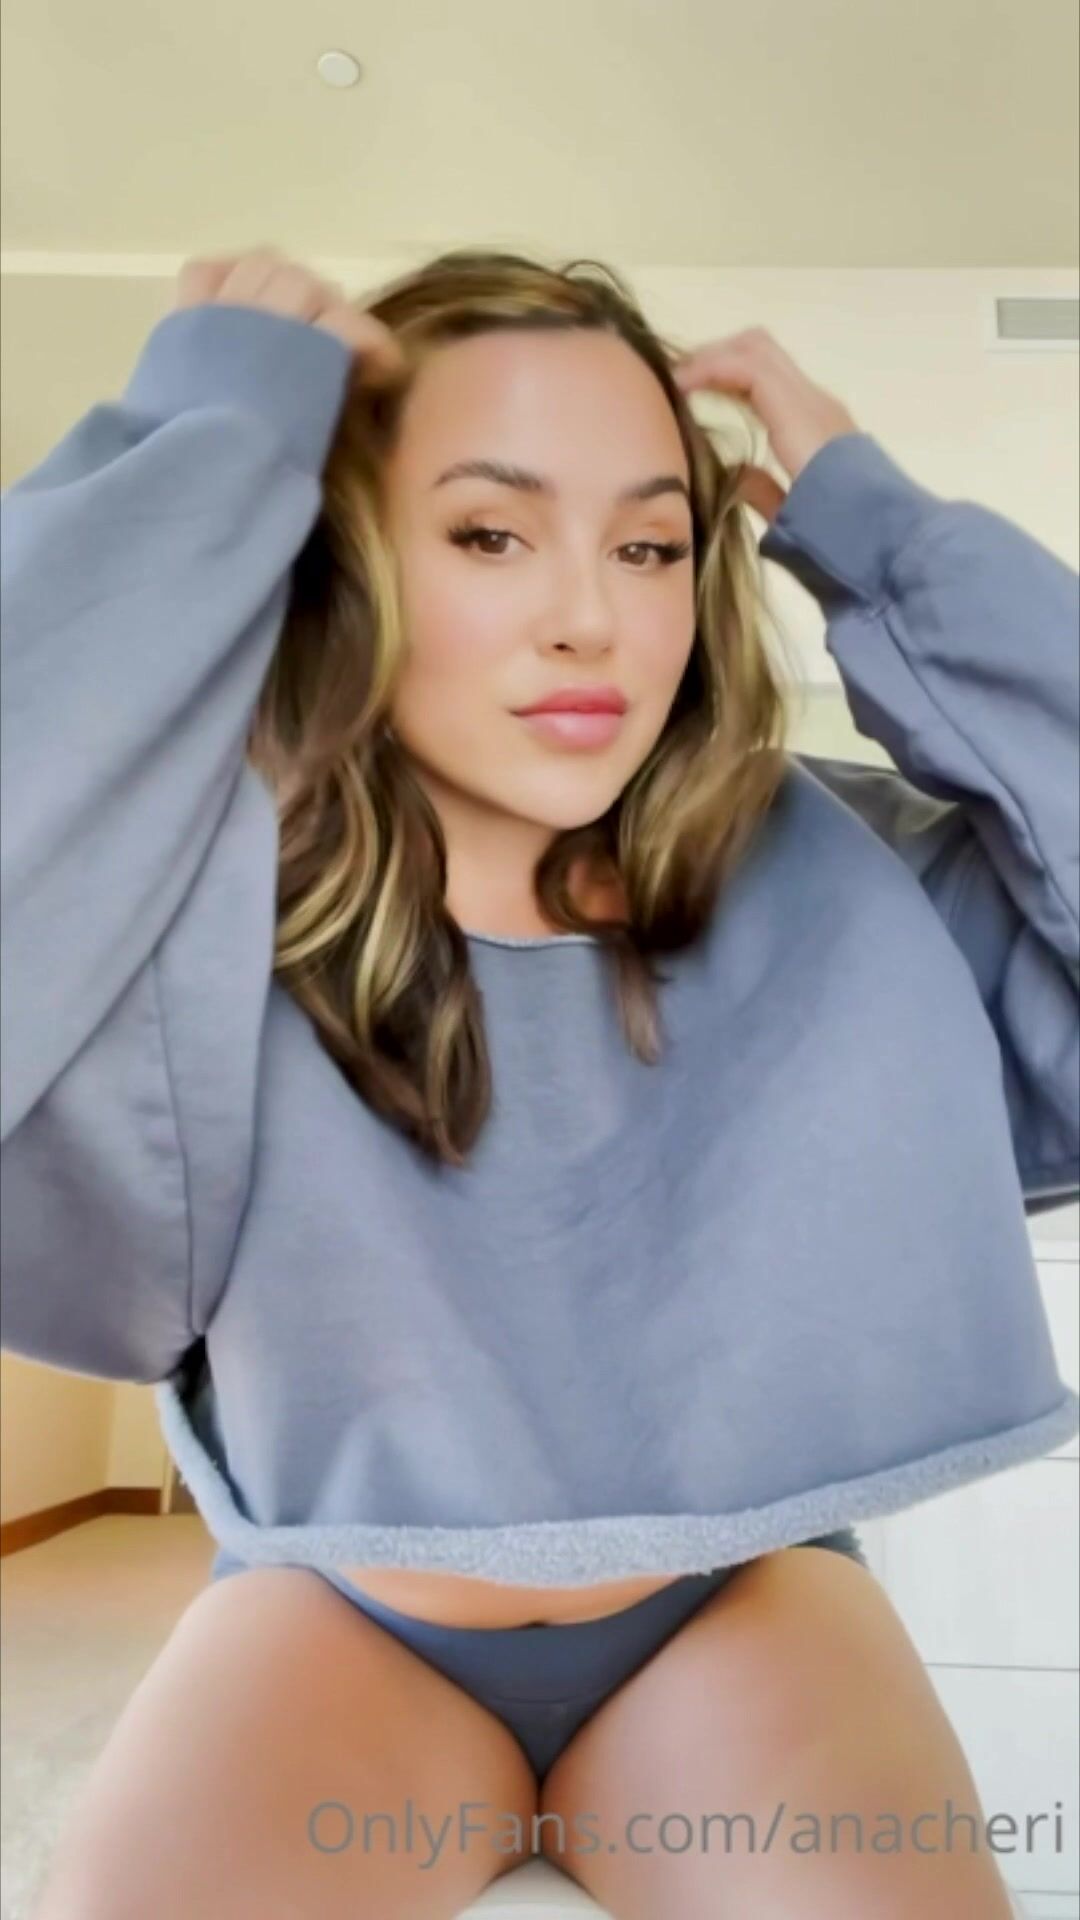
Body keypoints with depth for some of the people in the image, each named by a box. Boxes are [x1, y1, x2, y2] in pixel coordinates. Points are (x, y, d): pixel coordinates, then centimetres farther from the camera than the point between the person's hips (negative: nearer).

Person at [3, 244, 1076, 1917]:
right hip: (341, 1610, 0)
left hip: (734, 1597, 2)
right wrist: (203, 443, -27)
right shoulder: (211, 900, -20)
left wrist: (878, 538, -19)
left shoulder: (829, 878, -13)